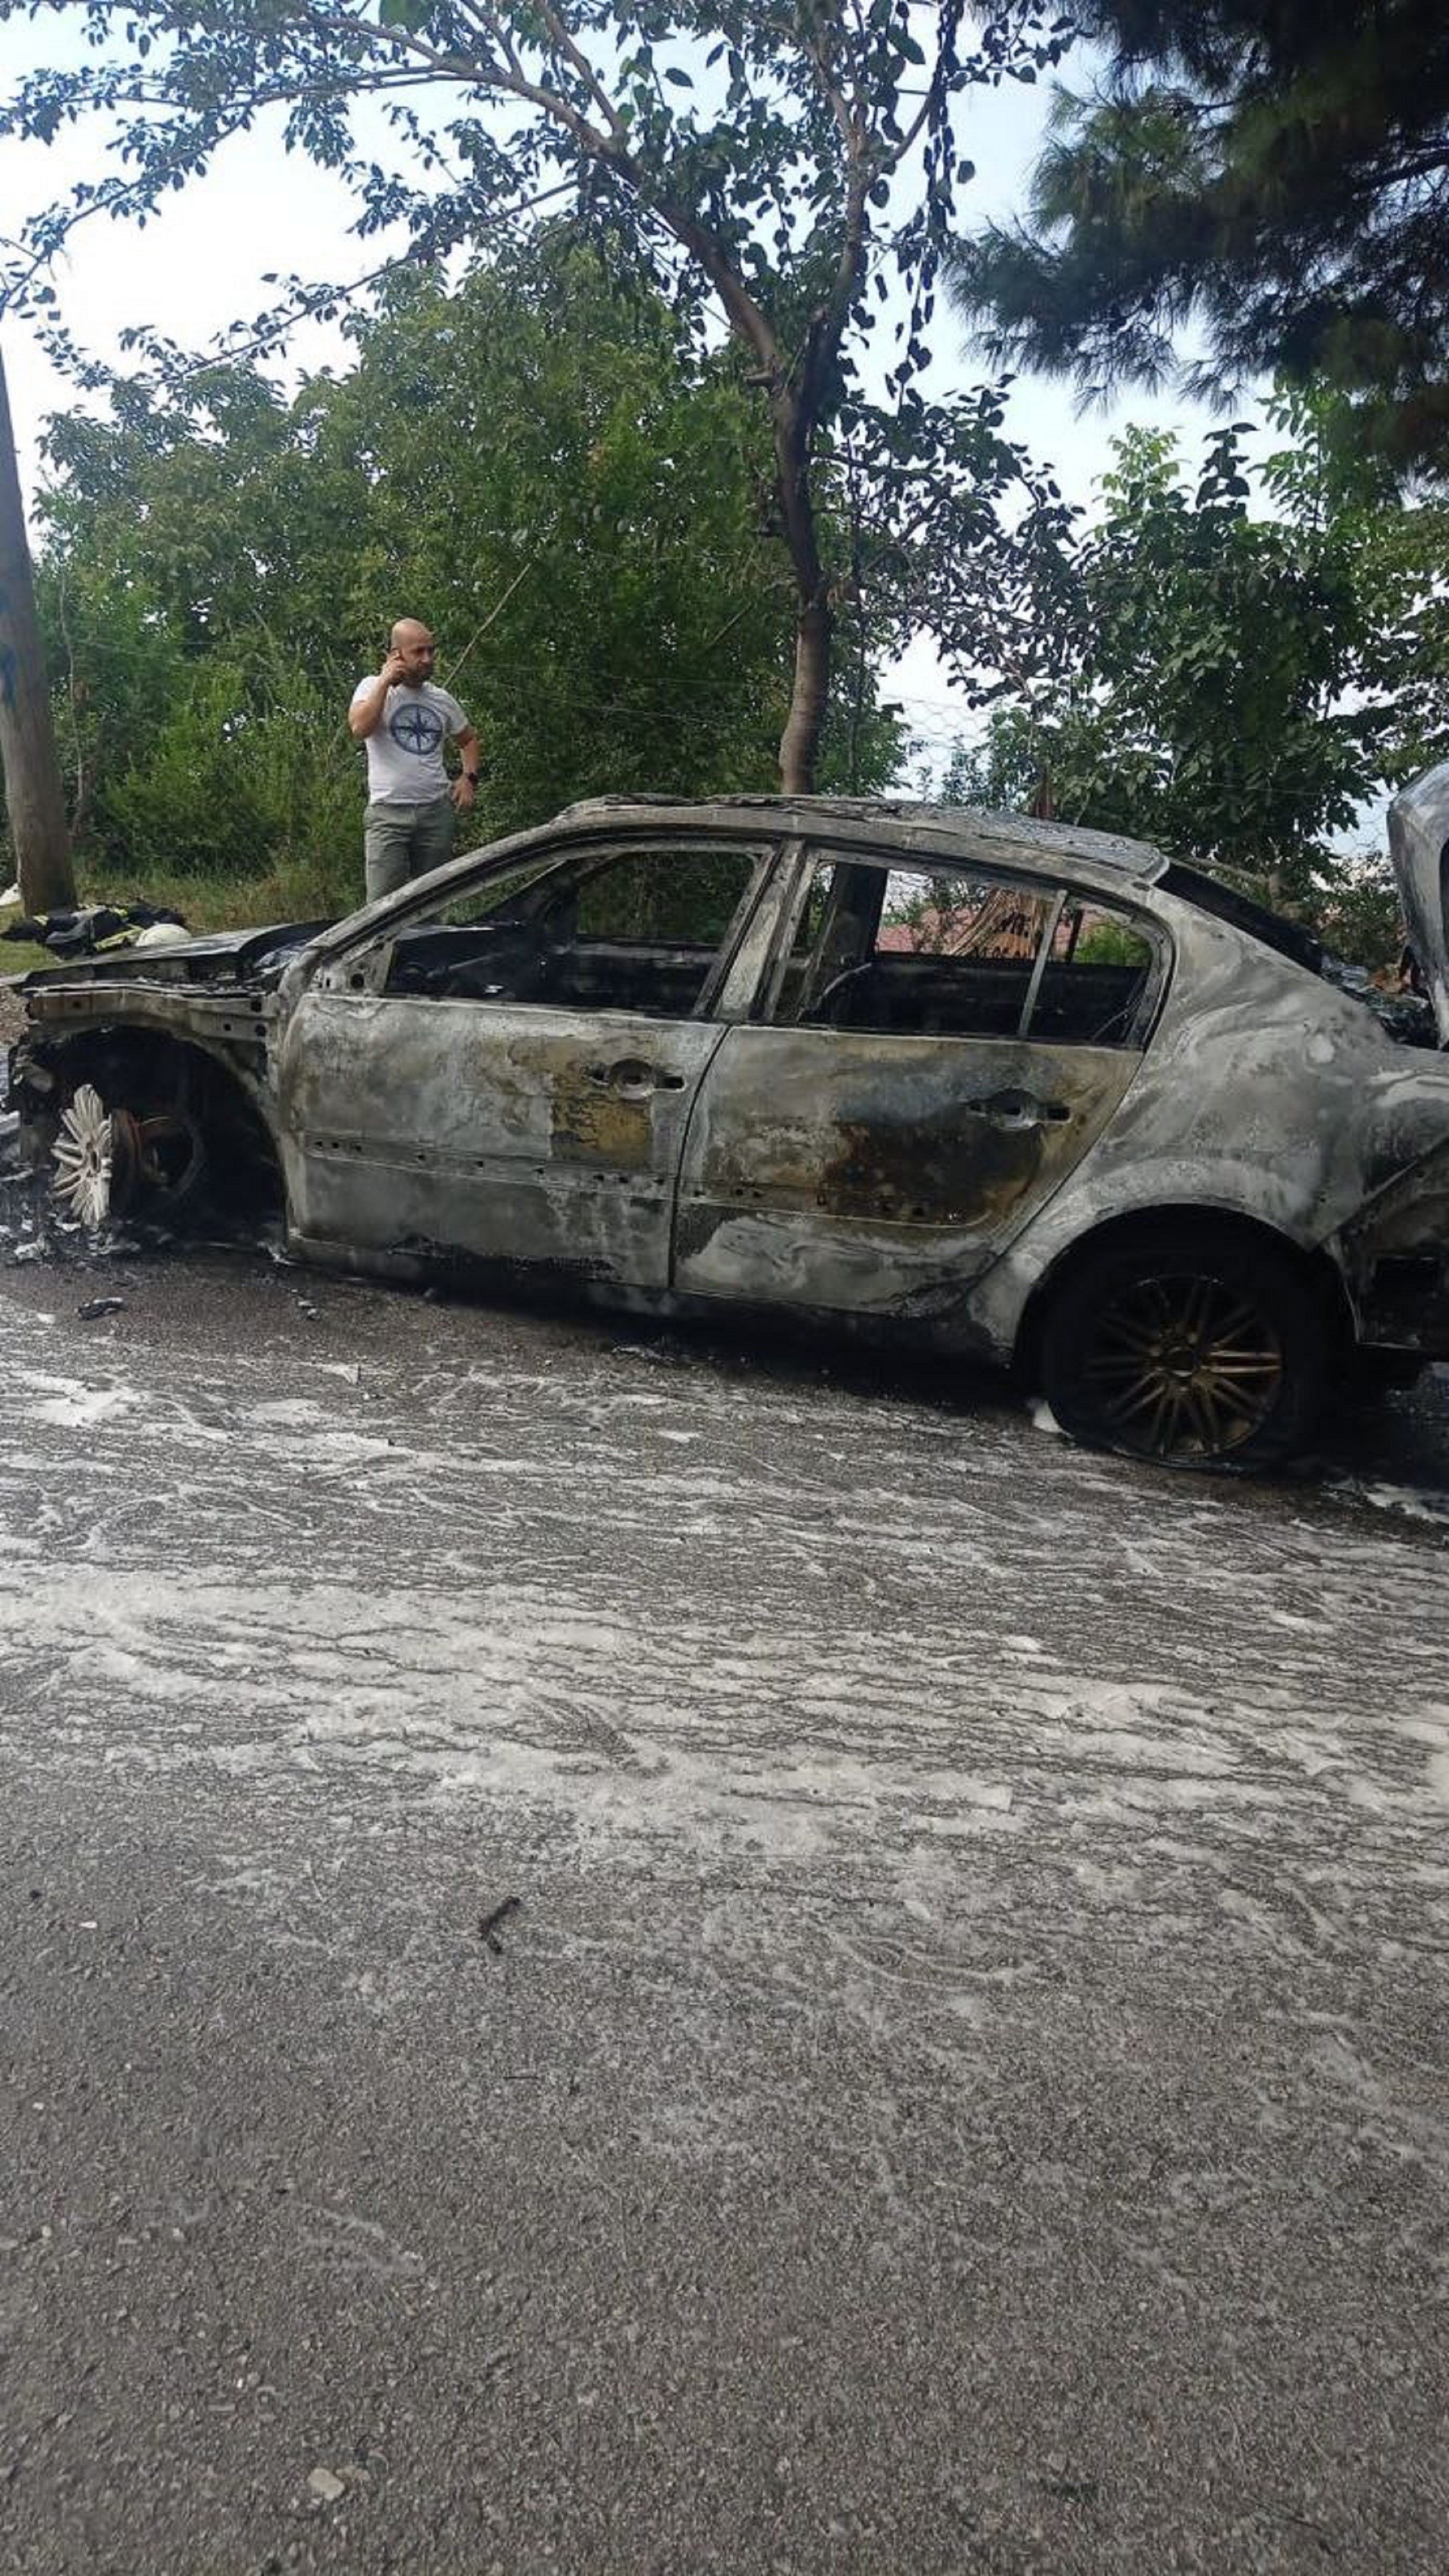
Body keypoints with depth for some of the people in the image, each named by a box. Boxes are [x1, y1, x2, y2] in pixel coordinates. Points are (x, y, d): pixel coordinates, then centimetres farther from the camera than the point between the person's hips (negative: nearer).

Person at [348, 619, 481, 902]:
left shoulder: (442, 699, 14)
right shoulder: (373, 688, 4)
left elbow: (469, 740, 29)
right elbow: (359, 729, -15)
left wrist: (469, 778, 10)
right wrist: (385, 681, -10)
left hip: (437, 812, 4)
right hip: (389, 813, -4)